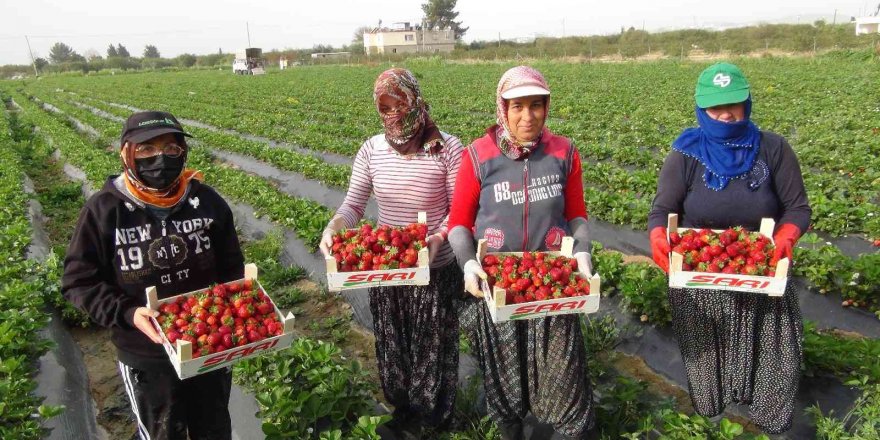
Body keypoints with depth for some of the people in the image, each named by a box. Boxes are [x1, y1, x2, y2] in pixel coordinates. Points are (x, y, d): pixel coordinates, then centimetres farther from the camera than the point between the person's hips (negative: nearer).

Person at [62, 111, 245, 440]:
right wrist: (127, 313, -23)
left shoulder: (207, 201, -7)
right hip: (146, 354, -2)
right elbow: (79, 281, -10)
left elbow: (232, 266, 4)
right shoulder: (105, 210, -15)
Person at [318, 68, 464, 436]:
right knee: (393, 350, 21)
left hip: (435, 272, -3)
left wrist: (438, 237, -29)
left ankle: (436, 422, 41)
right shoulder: (372, 150, -4)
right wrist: (334, 227, -24)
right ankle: (402, 417, 47)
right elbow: (353, 205, -3)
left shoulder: (447, 148, -15)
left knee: (434, 351, 14)